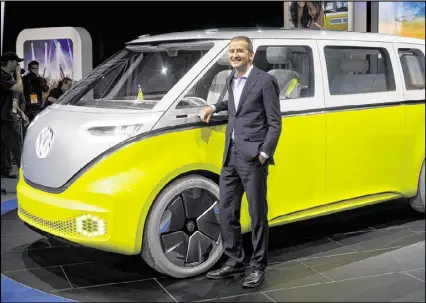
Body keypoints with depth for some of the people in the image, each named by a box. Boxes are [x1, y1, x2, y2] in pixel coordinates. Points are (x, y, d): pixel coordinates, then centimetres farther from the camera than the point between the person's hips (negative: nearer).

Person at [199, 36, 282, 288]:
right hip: (231, 155, 8)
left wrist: (264, 154, -14)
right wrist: (214, 107, 20)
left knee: (258, 214, 3)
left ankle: (258, 267, 16)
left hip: (253, 157, -7)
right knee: (226, 211, 11)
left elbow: (275, 123, -8)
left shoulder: (265, 81, -8)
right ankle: (234, 261, 25)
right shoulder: (232, 80, 14)